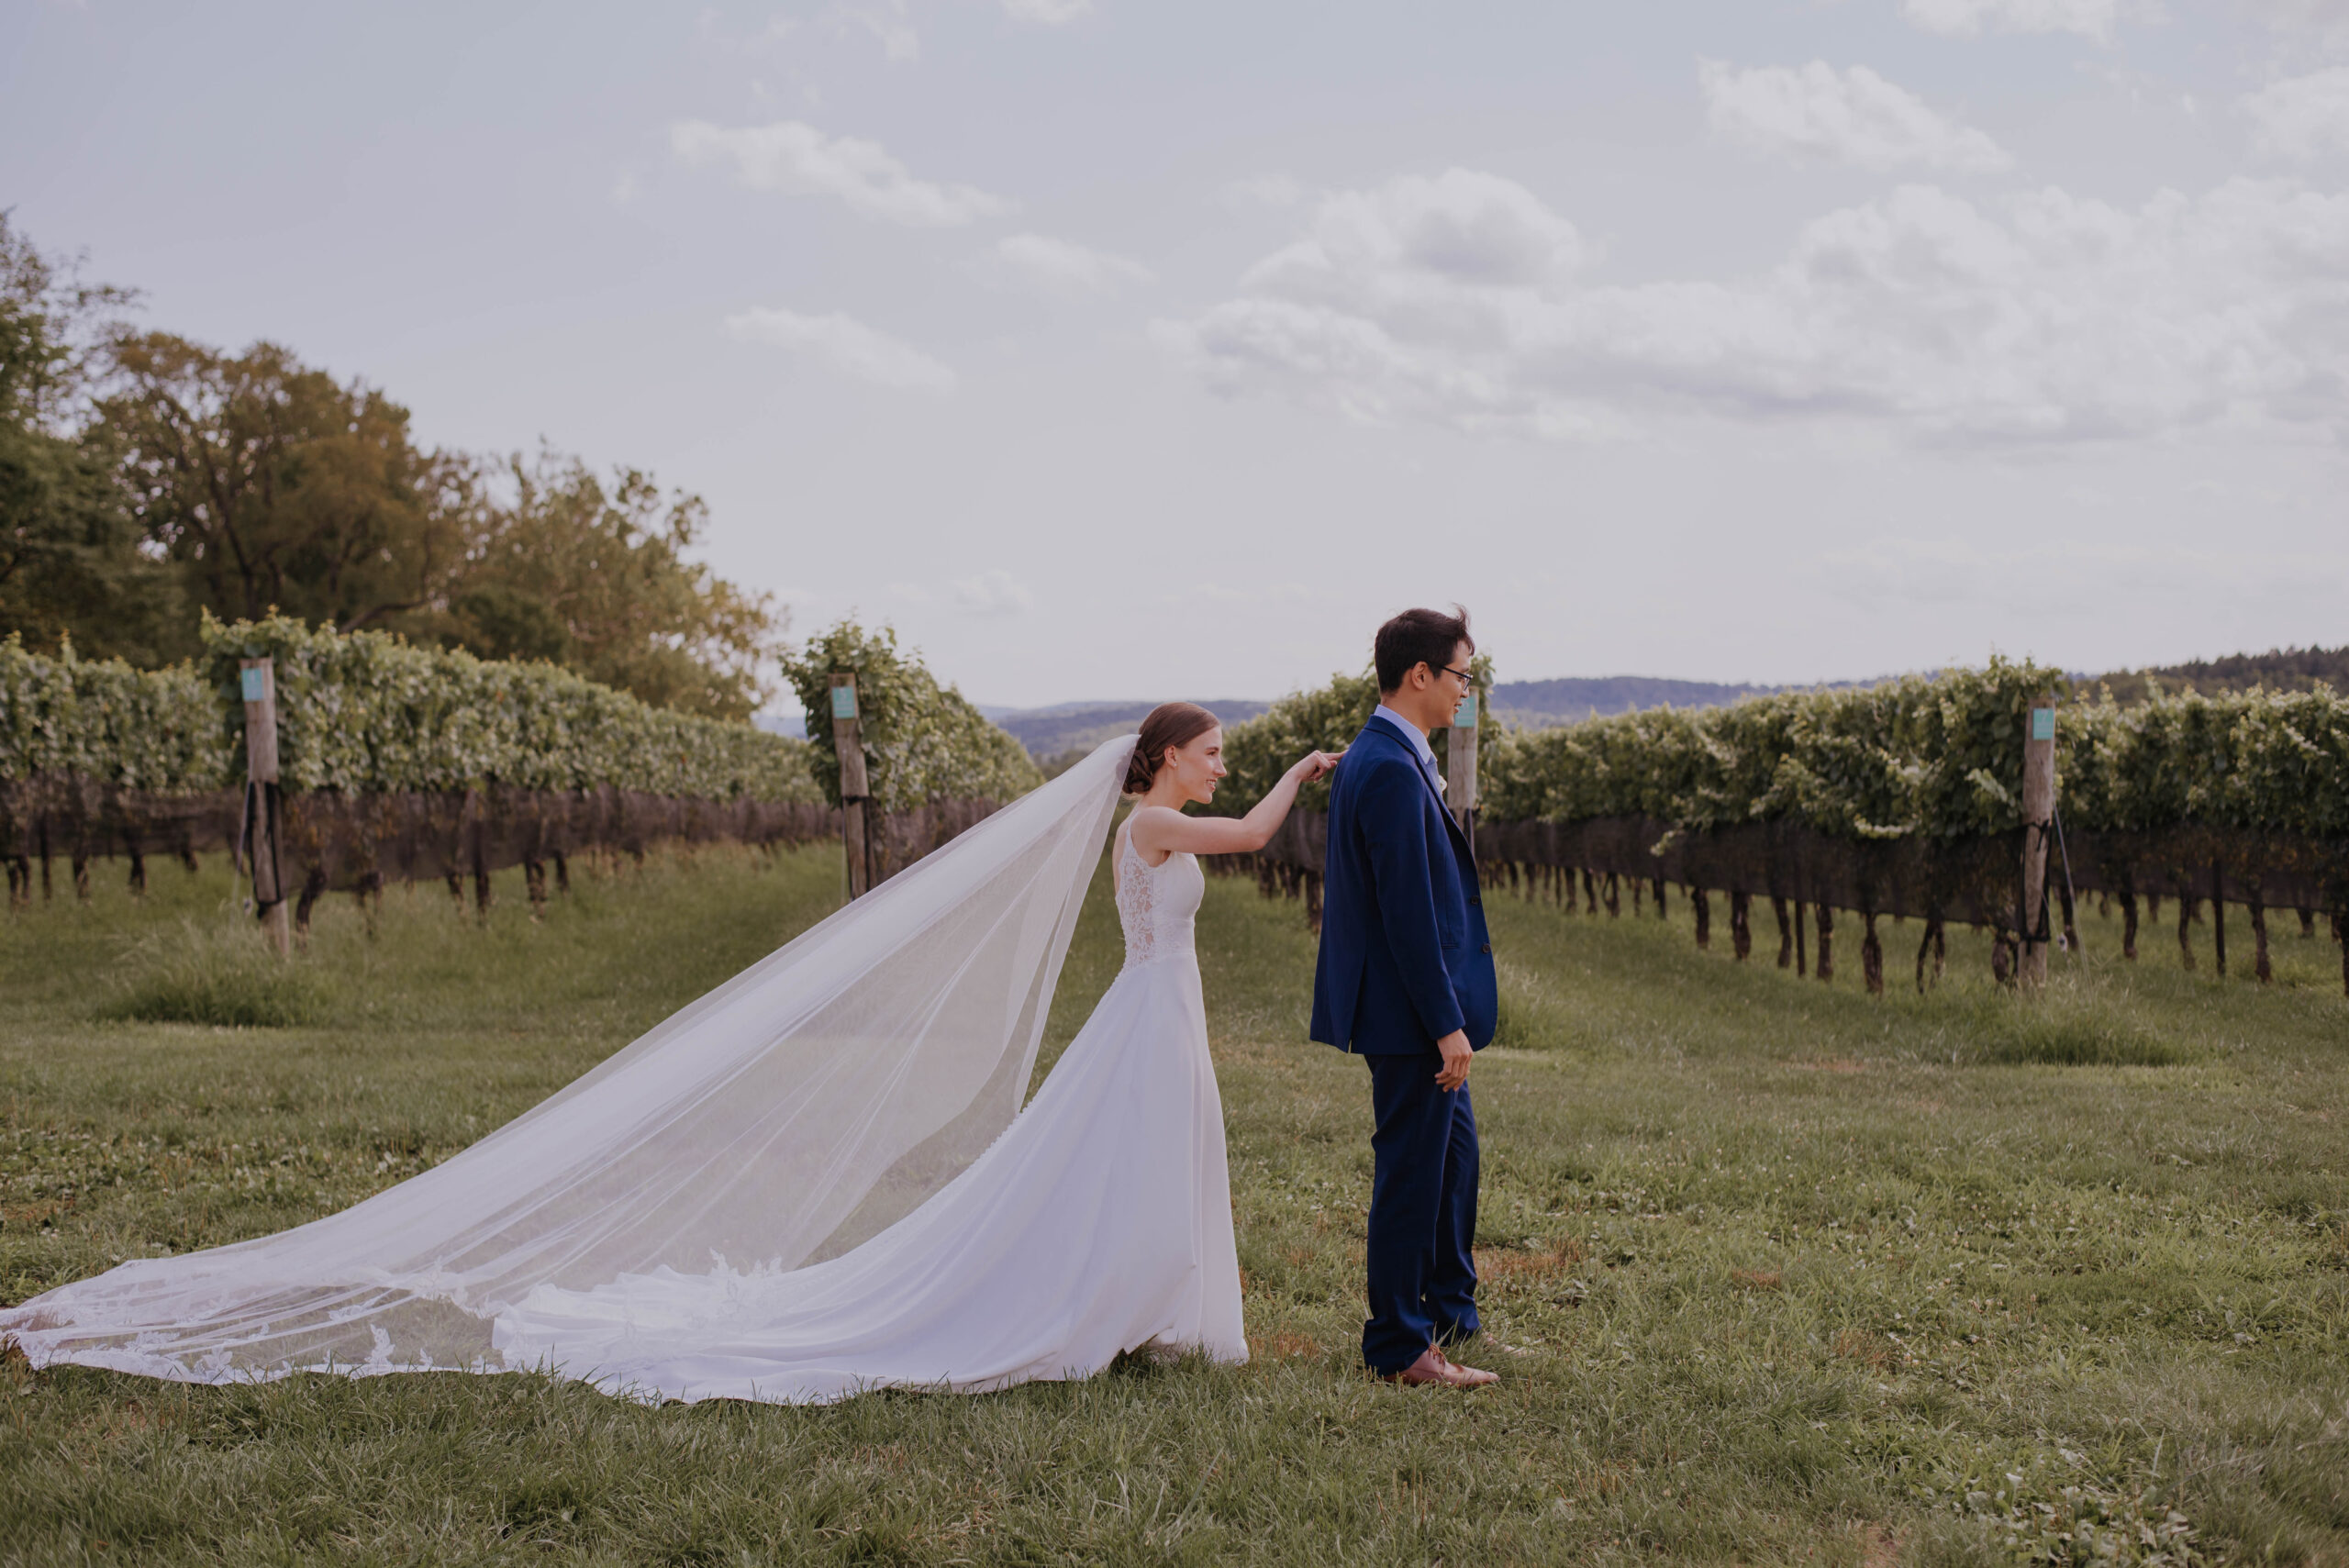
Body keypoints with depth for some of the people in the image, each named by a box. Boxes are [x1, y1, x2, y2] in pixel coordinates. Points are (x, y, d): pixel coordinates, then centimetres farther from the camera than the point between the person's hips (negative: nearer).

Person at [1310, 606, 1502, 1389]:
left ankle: (1449, 1308, 36)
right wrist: (1446, 1024, -22)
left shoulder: (1380, 758, 12)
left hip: (1418, 1008, 11)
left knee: (1453, 1148, 22)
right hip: (1409, 1010, -11)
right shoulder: (1392, 772, -21)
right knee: (1412, 1167, -1)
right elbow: (1408, 911, -24)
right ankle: (1400, 1346, 9)